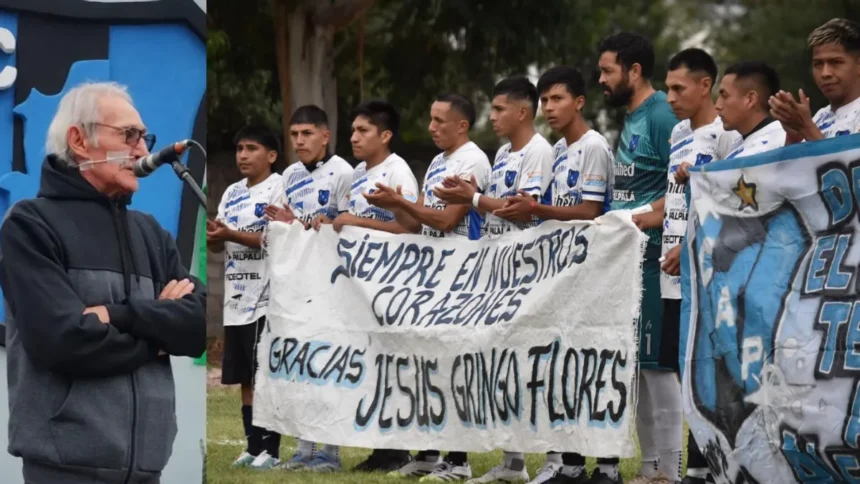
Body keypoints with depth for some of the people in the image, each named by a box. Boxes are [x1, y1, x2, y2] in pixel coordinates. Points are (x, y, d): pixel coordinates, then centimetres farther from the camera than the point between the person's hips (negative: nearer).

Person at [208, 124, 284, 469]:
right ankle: (253, 446, 16)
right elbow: (218, 245, 15)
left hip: (266, 299, -7)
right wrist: (212, 236, -8)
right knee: (245, 378, 9)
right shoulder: (232, 193, 17)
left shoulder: (279, 189, -6)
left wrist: (231, 234, -22)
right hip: (236, 299, 7)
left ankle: (270, 449, -1)